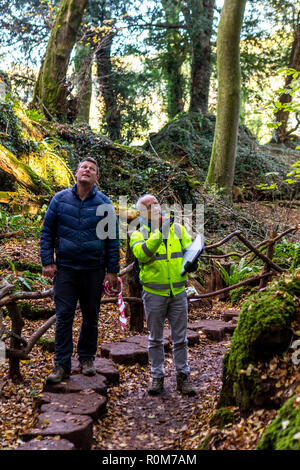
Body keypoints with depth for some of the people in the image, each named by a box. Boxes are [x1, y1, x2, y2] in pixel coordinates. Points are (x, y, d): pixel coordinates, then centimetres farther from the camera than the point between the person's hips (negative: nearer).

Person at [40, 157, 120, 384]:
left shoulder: (104, 203, -1)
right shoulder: (60, 199, 1)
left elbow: (113, 238, 1)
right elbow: (47, 231, 5)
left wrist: (112, 271, -2)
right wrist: (47, 262, -3)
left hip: (94, 270, 0)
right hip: (66, 268, 0)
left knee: (91, 316, 11)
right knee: (64, 316, -1)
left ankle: (87, 358, 27)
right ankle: (62, 364, 7)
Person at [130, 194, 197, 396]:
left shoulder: (178, 229, 8)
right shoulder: (139, 234, -1)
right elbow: (141, 253, -21)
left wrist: (191, 263, -11)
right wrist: (159, 234, -29)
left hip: (178, 292, 2)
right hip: (154, 294, -2)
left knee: (180, 338, 9)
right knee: (155, 338, 10)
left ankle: (183, 376, 22)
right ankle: (157, 377, 22)